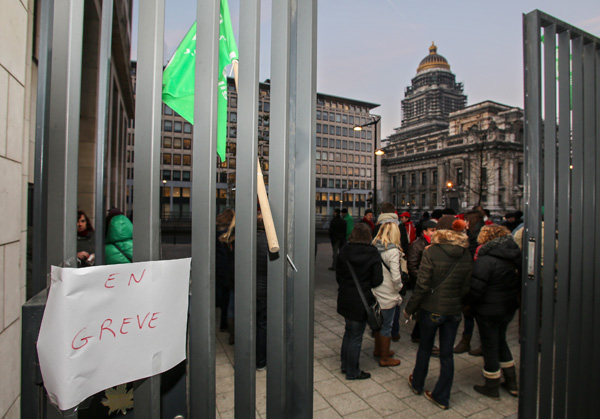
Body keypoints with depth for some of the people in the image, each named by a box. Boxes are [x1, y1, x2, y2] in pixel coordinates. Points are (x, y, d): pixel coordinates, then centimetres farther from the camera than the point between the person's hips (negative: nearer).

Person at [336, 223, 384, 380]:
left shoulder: (343, 251, -4)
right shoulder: (373, 254, -15)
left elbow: (338, 275, 3)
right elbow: (377, 280, -14)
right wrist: (365, 284, 6)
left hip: (345, 299, 5)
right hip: (361, 301, -5)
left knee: (349, 331, 23)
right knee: (356, 337, 9)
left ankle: (345, 365, 37)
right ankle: (352, 372, 25)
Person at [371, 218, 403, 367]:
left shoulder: (374, 247, -2)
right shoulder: (393, 251, -19)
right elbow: (395, 277, -21)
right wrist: (399, 288, -3)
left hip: (375, 292, 6)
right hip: (388, 295, -6)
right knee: (387, 326, 10)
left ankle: (378, 350, 42)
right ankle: (384, 358, 26)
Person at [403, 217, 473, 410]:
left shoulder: (431, 252, -16)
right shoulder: (466, 255, -2)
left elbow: (422, 285, -17)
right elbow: (466, 287, 2)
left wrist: (410, 309, -7)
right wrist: (459, 303, 15)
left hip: (432, 309, -3)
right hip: (454, 311, 3)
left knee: (425, 349, 17)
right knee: (447, 354, 14)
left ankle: (417, 384, 37)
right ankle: (442, 397, 25)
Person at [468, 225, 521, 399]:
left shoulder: (484, 261, -23)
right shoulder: (514, 257, 0)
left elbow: (475, 290, -23)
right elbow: (519, 282, 10)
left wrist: (467, 302, -6)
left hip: (488, 311, -7)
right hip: (509, 308, 7)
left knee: (490, 346, 8)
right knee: (500, 341, 25)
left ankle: (492, 388, 25)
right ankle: (512, 383, 36)